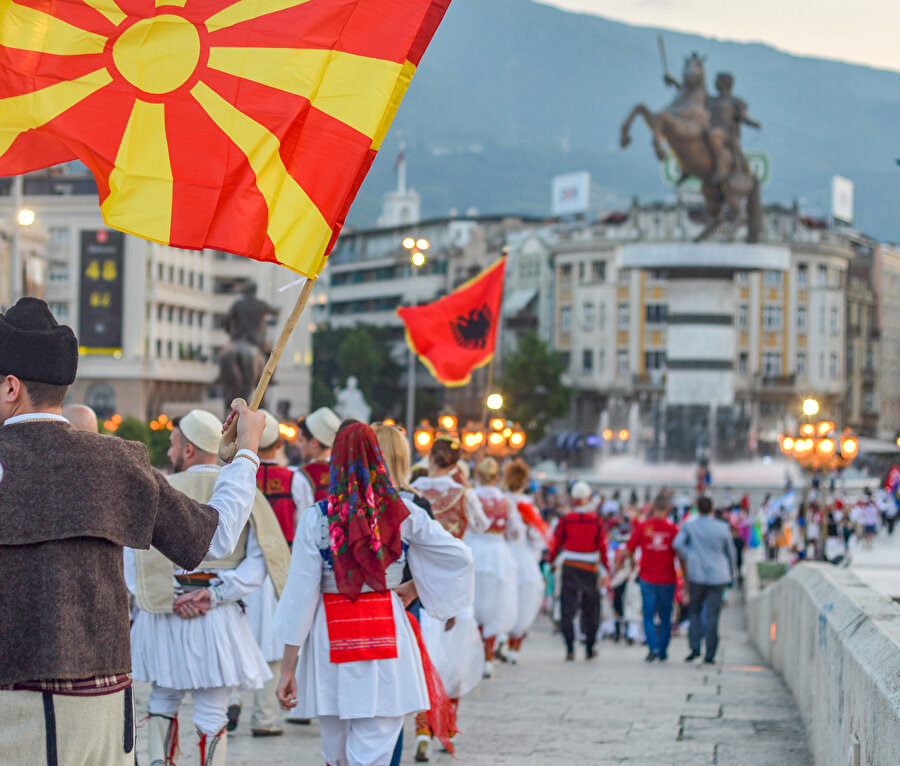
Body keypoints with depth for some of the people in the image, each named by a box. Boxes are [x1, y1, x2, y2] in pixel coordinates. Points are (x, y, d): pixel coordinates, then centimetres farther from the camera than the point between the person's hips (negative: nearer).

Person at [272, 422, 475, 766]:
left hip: (332, 638, 0)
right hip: (387, 632, 0)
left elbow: (300, 595, -7)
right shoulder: (402, 513, -1)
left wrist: (287, 669, -3)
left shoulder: (316, 518, -7)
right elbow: (460, 556, 5)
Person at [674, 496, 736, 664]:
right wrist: (731, 572, 22)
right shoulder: (723, 528, -1)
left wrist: (688, 558, 0)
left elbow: (677, 543, -14)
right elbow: (730, 551, 9)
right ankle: (709, 655, 1)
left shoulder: (688, 525, -2)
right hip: (718, 576, 0)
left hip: (696, 574, 0)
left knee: (694, 611, 14)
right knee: (712, 614, 1)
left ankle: (695, 647, -1)